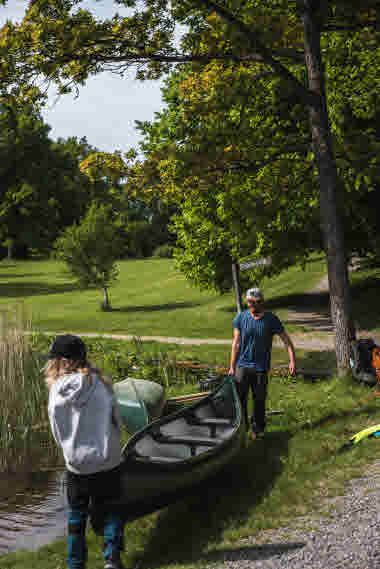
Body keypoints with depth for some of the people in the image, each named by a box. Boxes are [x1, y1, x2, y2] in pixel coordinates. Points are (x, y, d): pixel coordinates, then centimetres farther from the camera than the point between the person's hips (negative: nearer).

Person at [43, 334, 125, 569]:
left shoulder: (56, 390, -9)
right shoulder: (100, 384, -12)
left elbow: (57, 433, 0)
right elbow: (117, 422, -4)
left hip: (75, 464, 1)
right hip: (107, 462, -1)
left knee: (77, 515, 19)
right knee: (112, 509, 17)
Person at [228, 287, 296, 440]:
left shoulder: (271, 319, -6)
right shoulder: (240, 318, -3)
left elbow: (286, 340, -2)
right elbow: (236, 344, 1)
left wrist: (292, 360, -14)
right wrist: (232, 367, 0)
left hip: (261, 367, 0)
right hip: (242, 365, 1)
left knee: (259, 400, 7)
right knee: (239, 399, -1)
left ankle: (257, 429, 24)